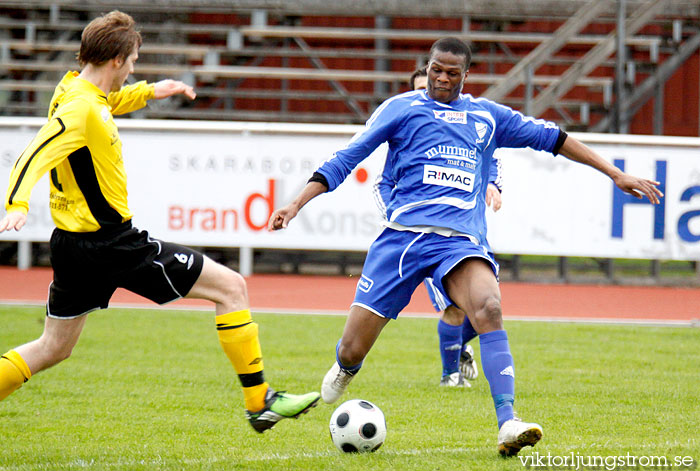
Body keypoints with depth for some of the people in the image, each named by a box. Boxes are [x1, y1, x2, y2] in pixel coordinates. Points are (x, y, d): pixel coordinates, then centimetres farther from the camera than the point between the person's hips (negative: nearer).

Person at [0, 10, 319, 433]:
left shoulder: (77, 90, 8)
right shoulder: (81, 108, -21)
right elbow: (35, 156, -33)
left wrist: (149, 91, 35)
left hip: (73, 243, 10)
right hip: (111, 243, -10)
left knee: (53, 349, 19)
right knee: (231, 287, -1)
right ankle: (260, 402, 0)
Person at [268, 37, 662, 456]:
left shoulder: (487, 116, 19)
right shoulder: (401, 108, 12)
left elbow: (550, 138, 24)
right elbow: (345, 159, 11)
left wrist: (617, 174, 23)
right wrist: (296, 205, 3)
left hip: (462, 241, 1)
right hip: (403, 234, -1)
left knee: (488, 308, -32)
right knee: (352, 350, -4)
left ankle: (507, 425, -38)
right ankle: (344, 370, 36)